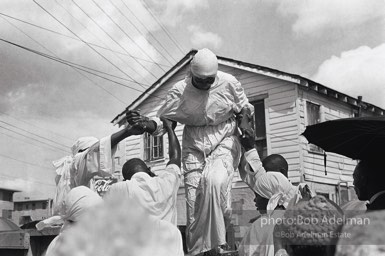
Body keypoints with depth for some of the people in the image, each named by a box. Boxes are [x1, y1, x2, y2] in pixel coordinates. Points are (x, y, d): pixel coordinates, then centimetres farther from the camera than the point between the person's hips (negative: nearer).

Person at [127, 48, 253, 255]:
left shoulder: (229, 83, -9)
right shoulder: (180, 91, -10)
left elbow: (243, 109, 7)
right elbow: (162, 121, -6)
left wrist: (243, 127, -11)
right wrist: (144, 122, -27)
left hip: (224, 141, -1)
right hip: (194, 145, 2)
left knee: (214, 182, -29)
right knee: (193, 196, -6)